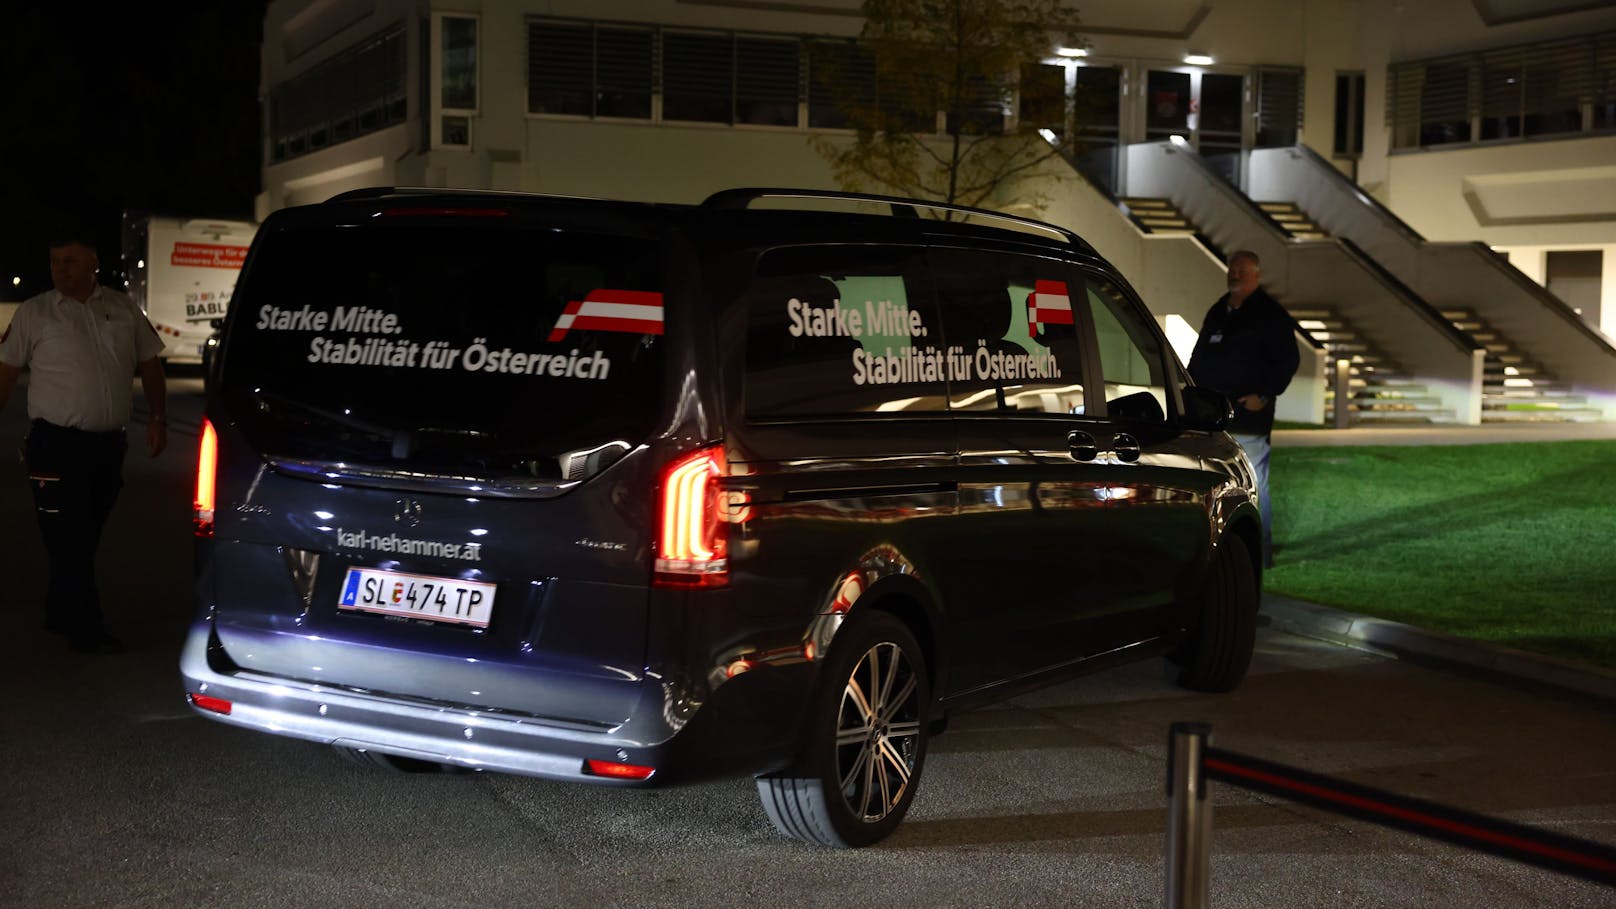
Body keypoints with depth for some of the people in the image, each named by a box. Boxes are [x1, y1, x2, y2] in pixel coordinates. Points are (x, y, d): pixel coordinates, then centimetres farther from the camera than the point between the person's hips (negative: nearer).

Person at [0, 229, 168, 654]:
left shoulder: (124, 309, 8)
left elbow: (149, 365, 13)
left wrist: (158, 417, 3)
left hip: (109, 444, 4)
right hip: (57, 444, -4)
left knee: (87, 537, 12)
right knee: (68, 539, -6)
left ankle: (59, 613, 26)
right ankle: (85, 629, -2)